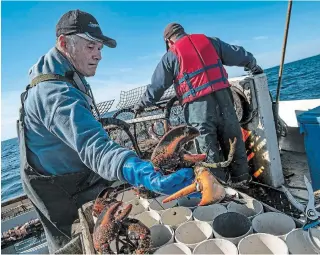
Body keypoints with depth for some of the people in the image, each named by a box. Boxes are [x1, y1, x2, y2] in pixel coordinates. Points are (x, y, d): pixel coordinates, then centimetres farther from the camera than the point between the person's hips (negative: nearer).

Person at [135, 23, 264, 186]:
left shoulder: (171, 55, 4)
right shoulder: (210, 41, 16)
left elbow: (157, 86, 5)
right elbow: (238, 54, 24)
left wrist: (142, 104, 19)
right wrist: (253, 66, 41)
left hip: (197, 104, -4)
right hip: (222, 96, 4)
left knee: (208, 147, 5)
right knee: (232, 139, 14)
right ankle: (241, 177, 26)